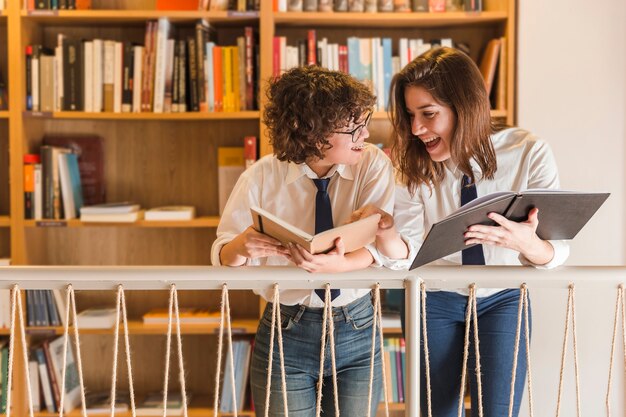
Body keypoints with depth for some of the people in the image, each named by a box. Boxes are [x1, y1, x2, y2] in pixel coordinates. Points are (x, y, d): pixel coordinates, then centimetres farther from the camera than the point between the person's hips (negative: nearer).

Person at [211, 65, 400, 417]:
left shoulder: (374, 164, -8)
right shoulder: (261, 178, -10)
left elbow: (377, 245, -18)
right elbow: (222, 256, -5)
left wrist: (339, 265, -40)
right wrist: (242, 246, -30)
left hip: (357, 331, 1)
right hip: (285, 333, -1)